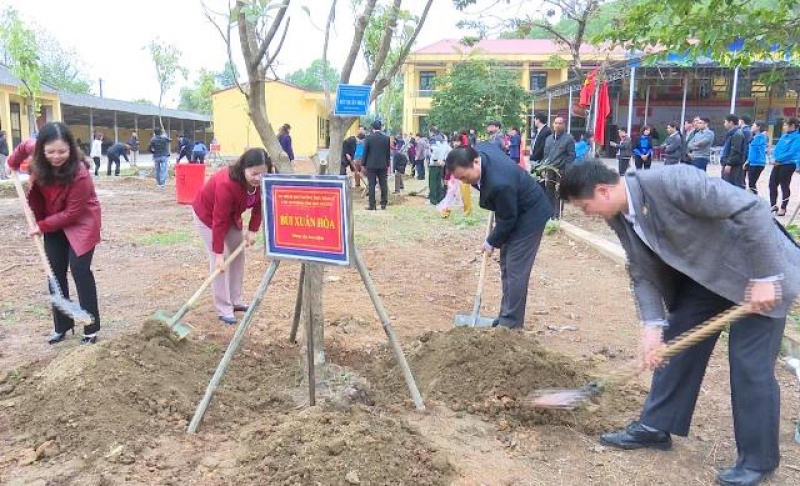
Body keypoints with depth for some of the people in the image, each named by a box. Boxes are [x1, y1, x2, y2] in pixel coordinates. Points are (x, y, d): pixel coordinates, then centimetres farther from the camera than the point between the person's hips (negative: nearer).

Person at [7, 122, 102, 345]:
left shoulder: (80, 174, -32)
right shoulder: (38, 155, -15)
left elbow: (72, 213, -25)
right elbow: (25, 146, 12)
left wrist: (42, 226, -18)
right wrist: (13, 163, 22)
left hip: (80, 222, -6)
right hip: (54, 222, 6)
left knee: (79, 270, -11)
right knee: (56, 272, 7)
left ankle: (91, 329, -3)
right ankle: (62, 326, 17)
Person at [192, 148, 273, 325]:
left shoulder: (263, 181, -23)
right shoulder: (226, 184, -41)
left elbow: (259, 205, -5)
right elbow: (219, 221, -36)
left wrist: (252, 230, -11)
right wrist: (219, 254, -33)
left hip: (232, 214, 7)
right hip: (207, 214, -7)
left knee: (238, 254, 8)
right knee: (218, 261, -12)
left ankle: (236, 301, 19)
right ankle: (224, 310, -5)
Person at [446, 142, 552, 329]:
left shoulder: (499, 183, -39)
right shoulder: (480, 149, -15)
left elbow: (507, 220, -24)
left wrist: (491, 242, -8)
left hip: (529, 216, -10)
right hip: (512, 211, 10)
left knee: (515, 270, -6)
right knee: (506, 266, 14)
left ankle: (511, 323, 4)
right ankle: (506, 315, 25)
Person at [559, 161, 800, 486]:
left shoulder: (672, 182, -33)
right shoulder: (619, 217, -8)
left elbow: (752, 209, -31)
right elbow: (644, 272, -2)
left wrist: (764, 278, -28)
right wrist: (652, 326, -12)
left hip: (758, 271, -7)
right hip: (702, 275, 8)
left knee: (750, 365, -4)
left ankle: (758, 459, 14)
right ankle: (655, 427, 23)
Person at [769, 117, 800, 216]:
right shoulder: (784, 136, 10)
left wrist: (778, 159, -20)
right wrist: (774, 158, -6)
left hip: (788, 165, -7)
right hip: (778, 164, 7)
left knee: (784, 186, 2)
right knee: (772, 184, 9)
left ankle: (783, 208, 13)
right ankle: (773, 205, 21)